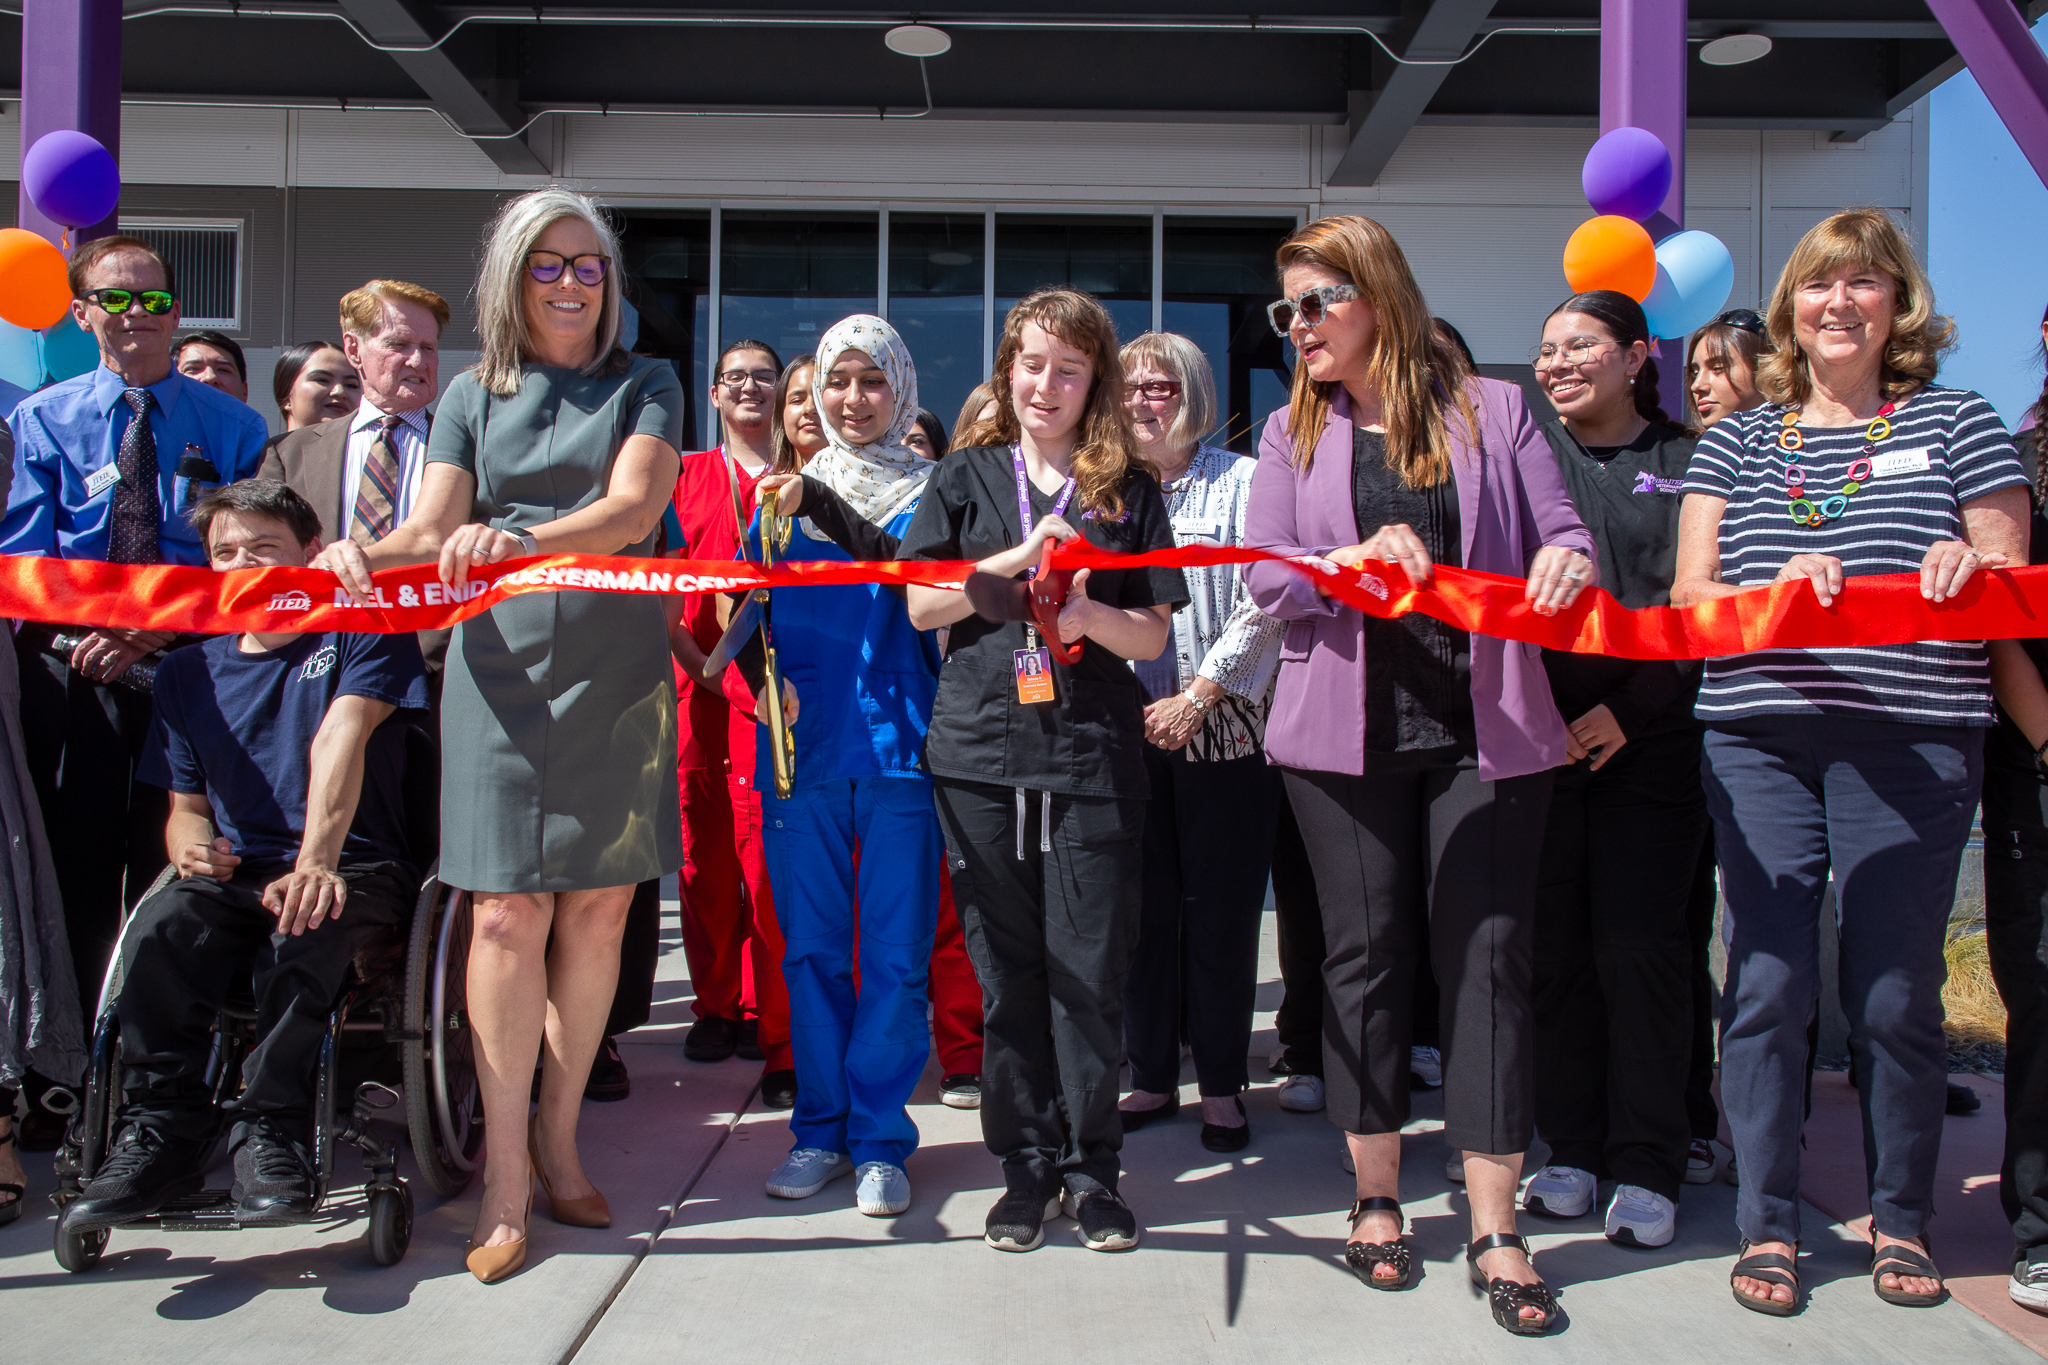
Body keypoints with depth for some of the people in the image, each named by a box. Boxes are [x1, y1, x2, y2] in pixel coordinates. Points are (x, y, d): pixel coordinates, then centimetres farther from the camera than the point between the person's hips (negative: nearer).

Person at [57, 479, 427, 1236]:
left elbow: (340, 739, -16)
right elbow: (184, 803, 18)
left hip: (354, 867, -4)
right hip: (235, 872, 4)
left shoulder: (361, 633, 2)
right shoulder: (189, 671, 18)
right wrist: (189, 844, -10)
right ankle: (162, 1130, -19)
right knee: (159, 927, -28)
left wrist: (316, 862, -33)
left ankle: (272, 1129, -26)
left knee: (304, 926, -37)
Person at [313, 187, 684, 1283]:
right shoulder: (473, 398, 13)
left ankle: (559, 1138, 18)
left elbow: (634, 506, -9)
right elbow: (432, 531, 3)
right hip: (502, 663, 0)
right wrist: (362, 556, -20)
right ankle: (505, 1170, 5)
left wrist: (522, 541, -27)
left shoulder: (645, 388, 8)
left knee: (598, 907, 3)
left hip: (617, 668, 0)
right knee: (508, 911, -5)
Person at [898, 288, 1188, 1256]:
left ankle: (1091, 1167, 14)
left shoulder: (1129, 490, 11)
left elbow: (1152, 636, 6)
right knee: (1006, 969, 5)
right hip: (981, 752, 1)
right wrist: (1019, 556, -7)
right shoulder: (966, 478, 13)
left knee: (1091, 969, 0)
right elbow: (921, 604, 5)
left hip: (1092, 752, -1)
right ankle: (1027, 1165, 17)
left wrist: (1087, 611, -14)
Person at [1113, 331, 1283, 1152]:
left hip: (1224, 727, -3)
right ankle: (1152, 1077, 18)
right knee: (1143, 907, 6)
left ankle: (1222, 1085, 13)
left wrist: (1199, 695, -11)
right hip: (1131, 728, 3)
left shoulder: (1241, 482, 2)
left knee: (1223, 909, 1)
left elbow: (1261, 606, -6)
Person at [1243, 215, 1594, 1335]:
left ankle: (1495, 1231, 7)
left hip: (1486, 725, -1)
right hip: (1347, 726, 1)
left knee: (1486, 955, -1)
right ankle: (1376, 1200, 21)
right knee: (1365, 954, 7)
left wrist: (1564, 563, -18)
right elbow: (1264, 575, 1)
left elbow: (1562, 533, 6)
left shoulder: (1494, 411, 7)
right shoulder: (1293, 432, 10)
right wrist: (1353, 560, -18)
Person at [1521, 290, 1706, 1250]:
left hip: (1649, 740, -2)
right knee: (1554, 944, 3)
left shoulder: (1687, 461, 7)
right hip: (1538, 734, 2)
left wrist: (1632, 707, -9)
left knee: (1641, 945, -3)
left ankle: (1647, 1167, 8)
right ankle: (1572, 1147, 16)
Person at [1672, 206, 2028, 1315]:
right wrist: (1775, 589, -15)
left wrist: (1974, 571, -15)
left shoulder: (1957, 423, 10)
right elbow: (1690, 593, 5)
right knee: (1764, 983, 0)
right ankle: (1766, 1223, 13)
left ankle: (1901, 1216, 23)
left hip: (1912, 739, -1)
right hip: (1759, 736, 1)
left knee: (1895, 992, 3)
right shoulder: (1733, 441, 13)